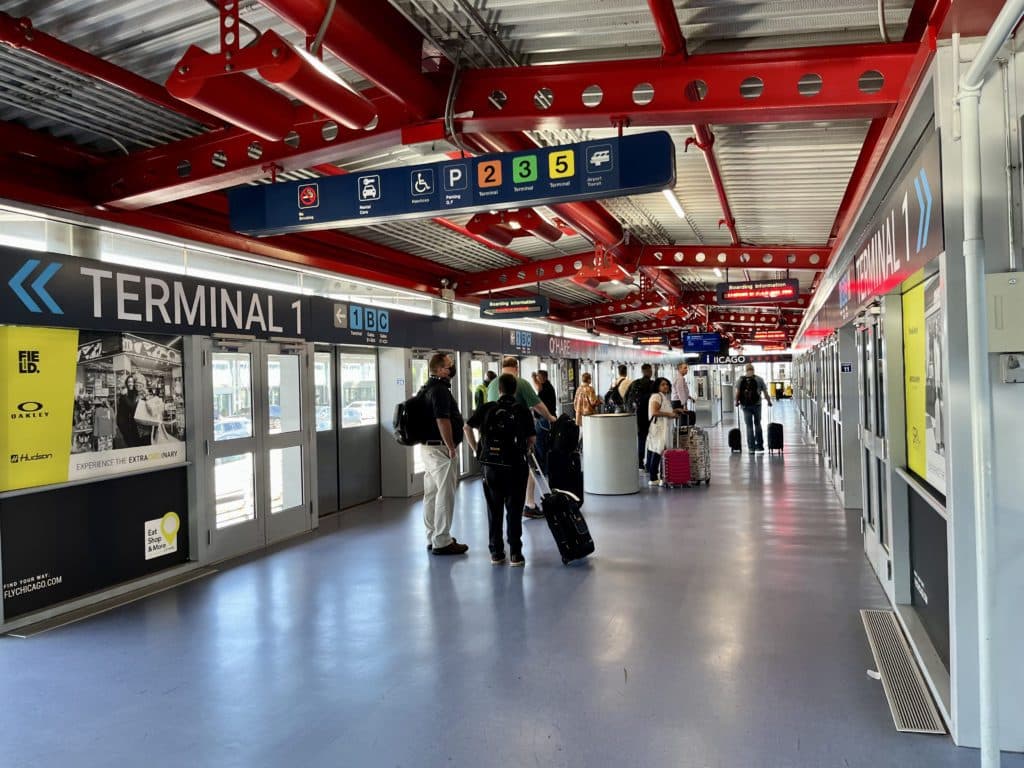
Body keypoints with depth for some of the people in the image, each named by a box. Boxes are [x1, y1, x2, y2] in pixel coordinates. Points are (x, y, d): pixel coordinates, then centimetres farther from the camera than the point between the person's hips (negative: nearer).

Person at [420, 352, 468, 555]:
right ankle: (442, 542, 1)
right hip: (441, 449, -10)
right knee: (445, 495, -4)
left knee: (431, 494, 14)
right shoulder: (440, 390, -16)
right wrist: (451, 447, -17)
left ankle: (433, 538, 24)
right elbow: (442, 420, -23)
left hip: (428, 447, 11)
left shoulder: (428, 388, 16)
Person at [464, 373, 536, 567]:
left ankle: (496, 553, 16)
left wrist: (476, 449, 7)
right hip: (515, 466, -1)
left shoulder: (486, 408, 2)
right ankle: (515, 554, 6)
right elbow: (532, 438, -3)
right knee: (514, 511, 5)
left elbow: (467, 427, -1)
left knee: (494, 510, 11)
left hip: (491, 466, 1)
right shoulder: (523, 410, -1)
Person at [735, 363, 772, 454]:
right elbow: (765, 393, 1)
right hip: (757, 405, 0)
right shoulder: (759, 379, 0)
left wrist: (737, 402, 11)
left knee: (749, 426, 6)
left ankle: (751, 447, 5)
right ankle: (759, 446, 15)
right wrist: (769, 401, 14)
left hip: (745, 406, 0)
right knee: (757, 425, 13)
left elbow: (737, 393, -4)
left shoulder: (740, 380, 1)